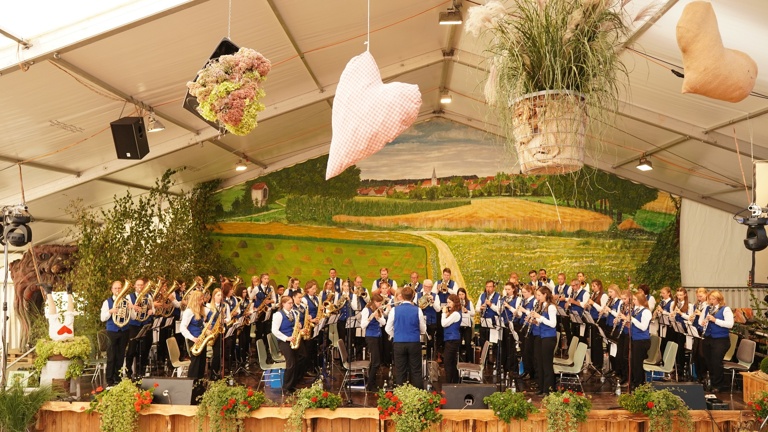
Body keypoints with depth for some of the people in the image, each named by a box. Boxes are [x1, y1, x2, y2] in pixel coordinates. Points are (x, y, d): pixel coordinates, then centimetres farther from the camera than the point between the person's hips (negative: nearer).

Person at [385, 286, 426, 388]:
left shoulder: (394, 310, -3)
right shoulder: (417, 310, -4)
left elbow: (388, 329, 4)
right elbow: (423, 330, 5)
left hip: (399, 343, 0)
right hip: (414, 343, 0)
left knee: (400, 371, 7)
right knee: (416, 371, 7)